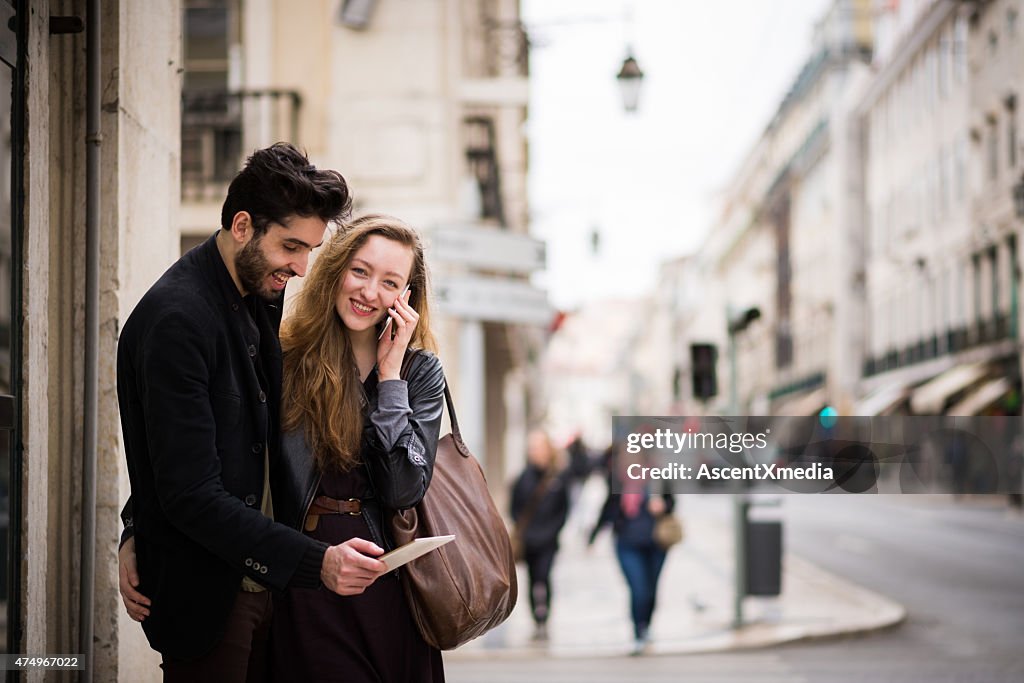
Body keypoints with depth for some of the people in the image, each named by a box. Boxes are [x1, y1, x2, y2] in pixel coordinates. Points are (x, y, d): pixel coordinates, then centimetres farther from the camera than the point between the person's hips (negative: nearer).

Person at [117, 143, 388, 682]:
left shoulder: (260, 301, 9)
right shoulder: (177, 319, -19)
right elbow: (191, 495, -23)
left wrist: (139, 531, 3)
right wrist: (315, 562, -28)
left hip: (260, 583, 8)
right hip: (205, 597, -8)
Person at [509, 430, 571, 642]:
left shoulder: (560, 477, 0)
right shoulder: (523, 479, 6)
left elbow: (565, 509, 3)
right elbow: (515, 509, 8)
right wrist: (524, 531, -2)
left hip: (548, 540, -2)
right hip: (528, 541, 3)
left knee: (542, 576, -15)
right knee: (534, 580, 8)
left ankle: (542, 622, -18)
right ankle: (538, 623, 14)